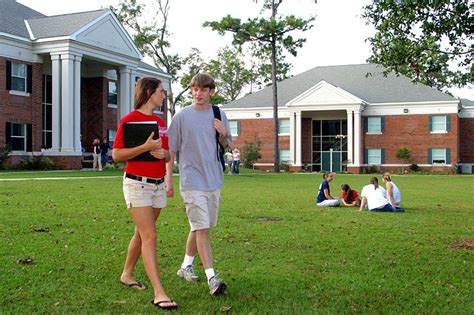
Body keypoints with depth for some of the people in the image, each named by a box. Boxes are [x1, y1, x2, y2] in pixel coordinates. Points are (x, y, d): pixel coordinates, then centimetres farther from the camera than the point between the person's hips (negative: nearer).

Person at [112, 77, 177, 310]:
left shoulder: (160, 122, 13)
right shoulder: (129, 120, -7)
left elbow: (168, 155, 18)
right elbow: (116, 154, -12)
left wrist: (162, 153, -5)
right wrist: (145, 147, -21)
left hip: (158, 184, 7)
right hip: (137, 183, -7)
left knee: (141, 234, 15)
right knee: (150, 236, -12)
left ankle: (127, 274, 34)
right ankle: (159, 293, -14)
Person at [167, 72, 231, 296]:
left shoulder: (219, 115, 8)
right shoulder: (182, 116, -3)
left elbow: (226, 147, 18)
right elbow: (170, 150, 0)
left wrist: (224, 135, -5)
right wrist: (168, 179, -4)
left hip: (214, 180, 5)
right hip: (192, 181, -5)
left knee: (199, 227, 14)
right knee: (202, 228, -11)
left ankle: (186, 265, 31)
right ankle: (211, 277, -11)